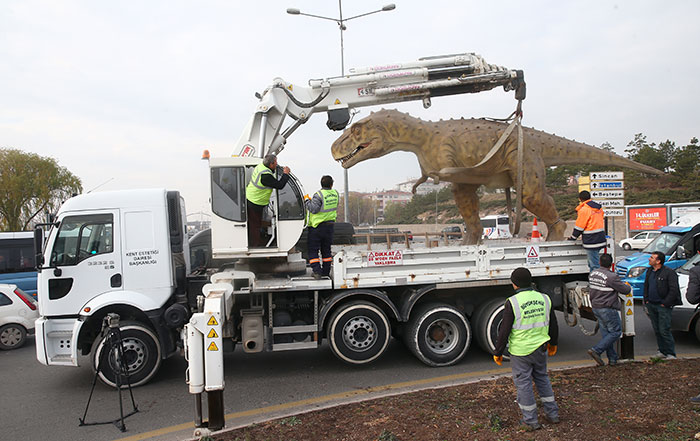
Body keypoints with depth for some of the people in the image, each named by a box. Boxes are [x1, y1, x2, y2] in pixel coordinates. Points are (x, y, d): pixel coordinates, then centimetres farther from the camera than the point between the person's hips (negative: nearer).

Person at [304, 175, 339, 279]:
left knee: (313, 250, 1)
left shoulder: (319, 195, -17)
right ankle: (326, 272, 20)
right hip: (329, 226, 6)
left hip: (317, 226, -5)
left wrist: (307, 200, -7)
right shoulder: (335, 194, 3)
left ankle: (317, 271, -8)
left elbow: (314, 209, -22)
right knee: (326, 250, 16)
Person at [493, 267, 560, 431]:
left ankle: (531, 420, 18)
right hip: (540, 348, 5)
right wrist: (553, 343, 27)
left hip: (520, 351, -5)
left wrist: (498, 352, -3)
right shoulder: (544, 299, -1)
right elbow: (553, 324, 11)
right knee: (542, 378, 23)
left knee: (523, 383, 8)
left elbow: (504, 331, -14)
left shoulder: (512, 302, -17)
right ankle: (552, 413, 31)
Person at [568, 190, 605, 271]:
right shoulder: (599, 208, 13)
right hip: (600, 239, 9)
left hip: (592, 241, -9)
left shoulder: (584, 210, -13)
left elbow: (579, 227, -10)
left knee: (594, 264, -6)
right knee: (591, 263, 16)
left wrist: (573, 238, 4)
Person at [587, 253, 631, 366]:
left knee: (605, 333, 13)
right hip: (608, 309, -8)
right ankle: (596, 350, -6)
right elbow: (625, 290, -11)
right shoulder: (612, 277, -20)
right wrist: (628, 286, 11)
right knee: (616, 332, 4)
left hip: (595, 308, 8)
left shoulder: (592, 274, 3)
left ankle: (612, 359, 17)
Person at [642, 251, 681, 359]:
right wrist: (646, 300, 11)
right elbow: (646, 286, 22)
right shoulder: (649, 271, 12)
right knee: (657, 330, 11)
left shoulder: (669, 272, -11)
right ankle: (662, 351, 22)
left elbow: (673, 290, -14)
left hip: (663, 306, -7)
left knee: (664, 330, -7)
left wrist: (665, 303, -14)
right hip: (651, 305, 7)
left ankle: (671, 353, 5)